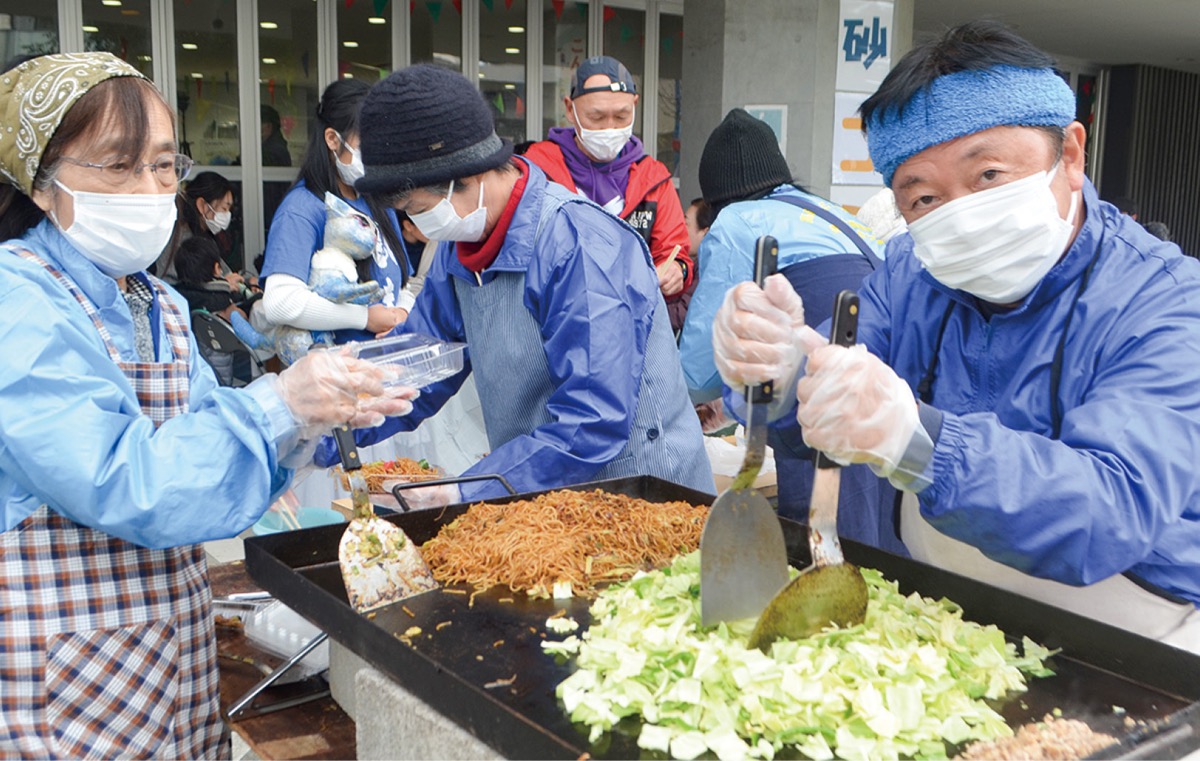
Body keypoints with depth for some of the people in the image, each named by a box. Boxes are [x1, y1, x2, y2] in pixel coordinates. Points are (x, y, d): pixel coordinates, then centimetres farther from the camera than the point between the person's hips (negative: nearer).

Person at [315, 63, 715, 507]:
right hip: (536, 498, 7)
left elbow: (593, 424, -26)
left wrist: (467, 495, -25)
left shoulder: (579, 247, -22)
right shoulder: (461, 245, 4)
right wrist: (314, 447, 1)